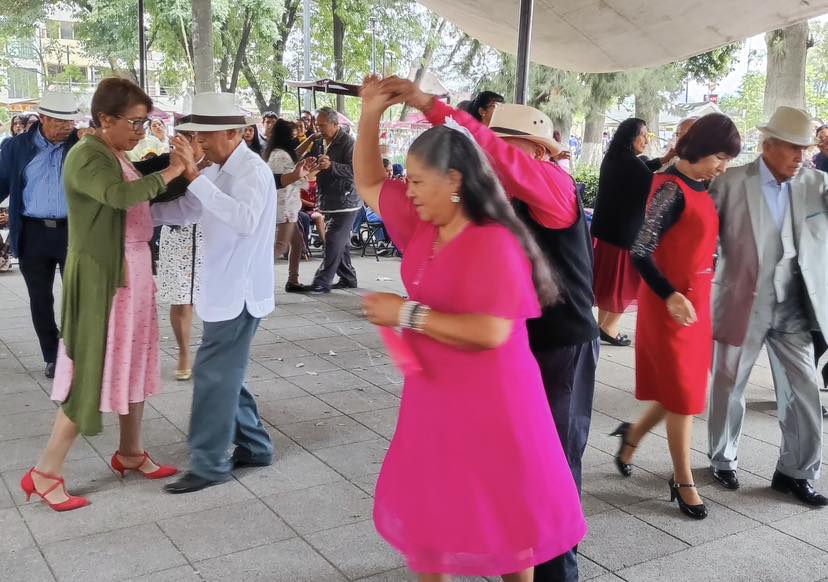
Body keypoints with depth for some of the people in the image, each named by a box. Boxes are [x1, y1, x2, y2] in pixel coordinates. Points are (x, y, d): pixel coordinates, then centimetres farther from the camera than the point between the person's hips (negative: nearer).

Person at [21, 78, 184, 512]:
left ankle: (130, 453, 29)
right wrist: (169, 172, -28)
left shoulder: (117, 156, 13)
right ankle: (45, 472, 7)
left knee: (132, 363, 15)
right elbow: (121, 196, -34)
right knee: (94, 372, -5)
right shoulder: (86, 156, -16)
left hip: (131, 272, 9)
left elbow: (137, 201, 9)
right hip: (102, 277, -9)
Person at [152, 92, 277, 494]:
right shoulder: (217, 171, 11)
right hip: (223, 290, 9)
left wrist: (197, 178, -36)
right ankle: (255, 446, 28)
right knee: (224, 373, 16)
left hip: (240, 292, -9)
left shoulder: (253, 171, -17)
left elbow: (246, 220, -35)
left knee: (213, 376, -3)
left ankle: (209, 464, 8)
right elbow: (185, 211, 16)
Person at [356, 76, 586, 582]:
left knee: (504, 515, 11)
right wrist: (371, 114, 2)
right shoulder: (424, 224, 2)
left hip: (486, 404, -8)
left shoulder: (493, 243, -23)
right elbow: (369, 184, 13)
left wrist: (407, 313, -27)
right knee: (423, 508, 20)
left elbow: (491, 332, -32)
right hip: (434, 397, 9)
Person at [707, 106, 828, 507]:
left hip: (795, 308, 3)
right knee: (728, 387, 12)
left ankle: (796, 472, 23)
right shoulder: (732, 182, -8)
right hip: (743, 304, -3)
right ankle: (722, 460, 33)